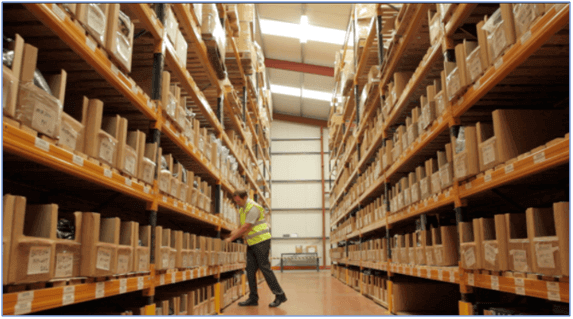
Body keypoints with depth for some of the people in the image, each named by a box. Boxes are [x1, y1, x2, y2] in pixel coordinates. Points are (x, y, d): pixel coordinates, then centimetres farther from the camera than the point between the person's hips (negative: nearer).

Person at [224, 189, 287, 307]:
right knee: (250, 270, 6)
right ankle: (253, 298, 13)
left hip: (261, 241, -9)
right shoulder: (243, 208, 13)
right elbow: (242, 226, 16)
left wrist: (231, 239, -14)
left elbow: (245, 228, -20)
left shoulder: (253, 208, -18)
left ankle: (280, 295, 4)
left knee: (265, 268, -6)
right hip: (252, 243, 9)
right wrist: (235, 232, -3)